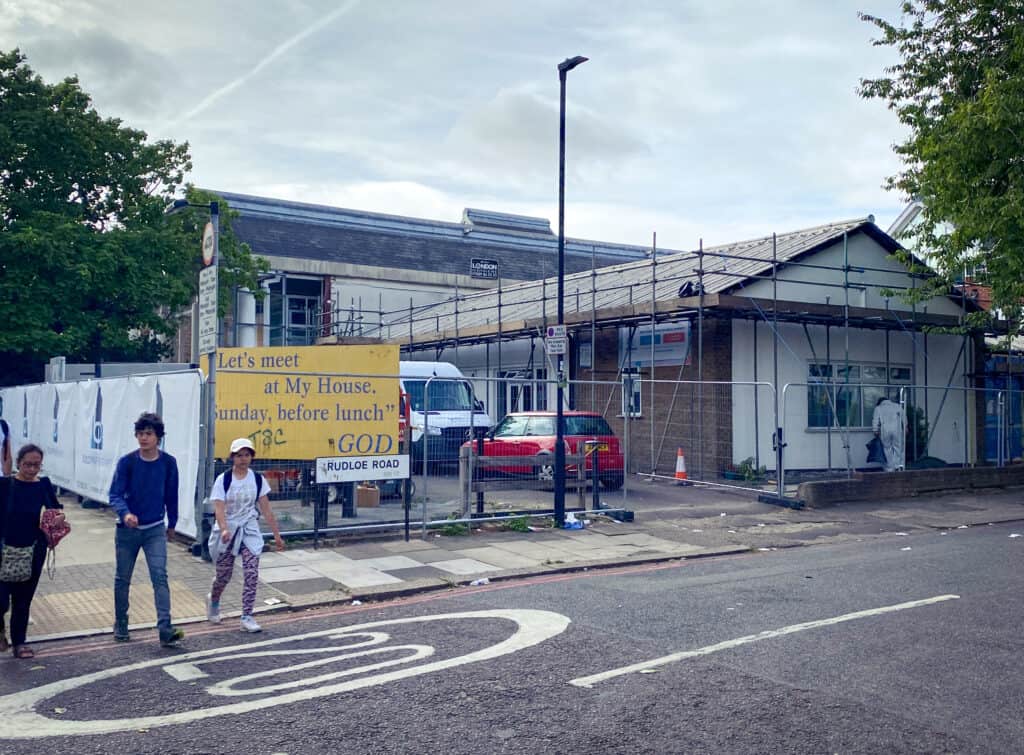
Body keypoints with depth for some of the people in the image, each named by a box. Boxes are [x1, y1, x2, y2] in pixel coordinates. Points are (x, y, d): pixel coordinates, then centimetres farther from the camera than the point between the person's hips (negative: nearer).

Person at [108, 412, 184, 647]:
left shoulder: (168, 463, -3)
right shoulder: (126, 462, -8)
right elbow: (115, 494, -11)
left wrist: (172, 524, 17)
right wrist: (125, 513, -31)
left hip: (155, 529, 0)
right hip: (127, 529, 0)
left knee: (160, 577, -12)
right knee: (122, 579, 12)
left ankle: (165, 630, -17)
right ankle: (121, 626, 30)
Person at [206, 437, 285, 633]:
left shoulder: (258, 479, 0)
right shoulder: (223, 480, -8)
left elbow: (266, 509, 4)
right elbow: (219, 508, -18)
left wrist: (277, 535, 3)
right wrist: (224, 529, -36)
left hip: (250, 531, 2)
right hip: (227, 532, -2)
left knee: (252, 574, -10)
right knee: (224, 575, 10)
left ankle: (247, 617, -2)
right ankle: (213, 601, 42)